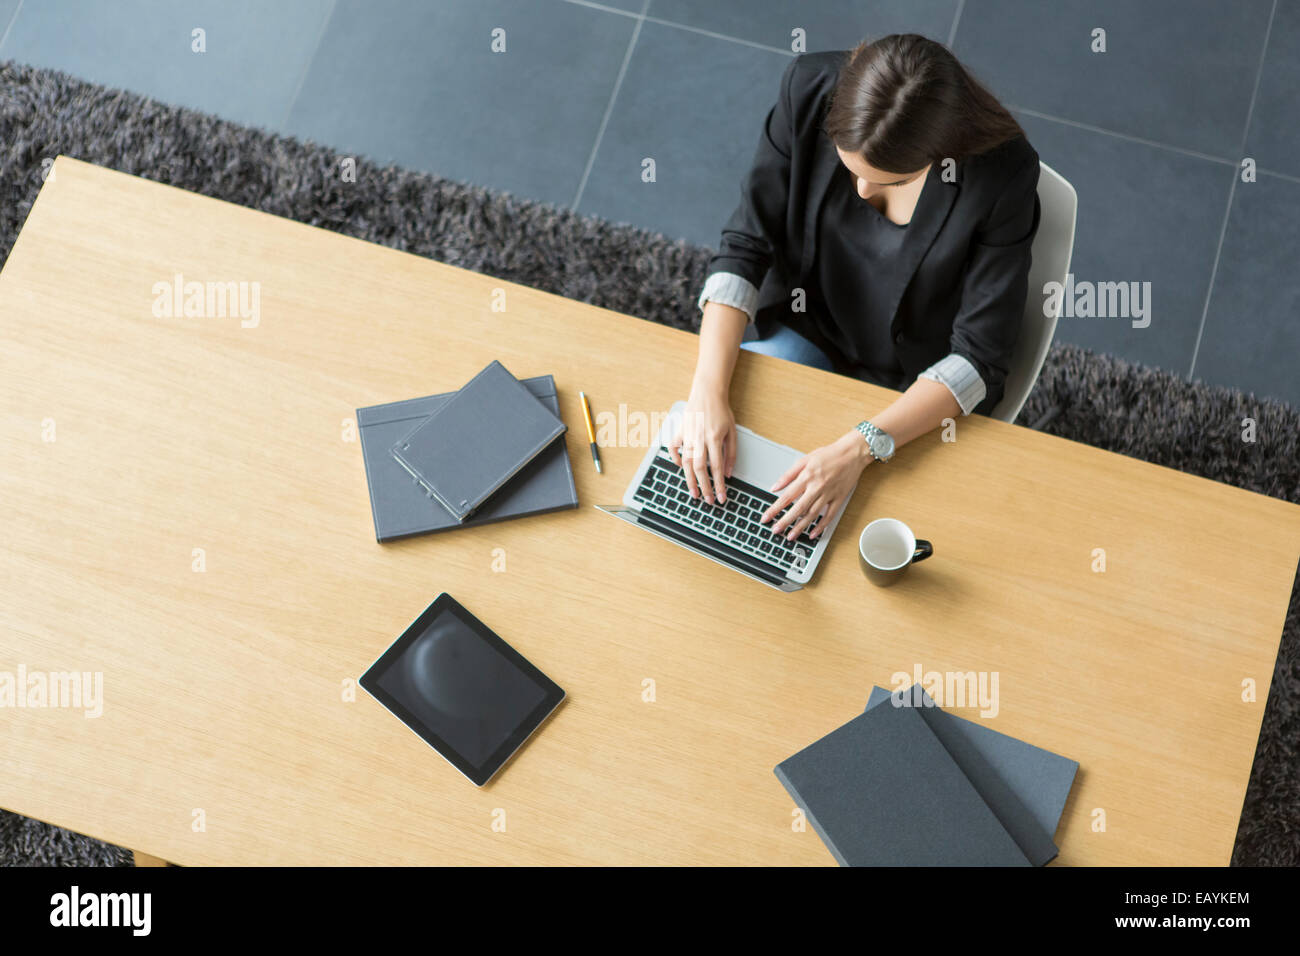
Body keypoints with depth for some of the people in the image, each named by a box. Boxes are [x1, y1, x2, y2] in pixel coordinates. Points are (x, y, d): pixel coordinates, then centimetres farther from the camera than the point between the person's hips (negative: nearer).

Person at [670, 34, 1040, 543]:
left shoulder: (1003, 172, -29)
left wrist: (859, 449, -35)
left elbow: (977, 358, -23)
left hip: (914, 383, -2)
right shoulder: (809, 88, -22)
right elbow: (745, 244, -16)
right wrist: (708, 392, -28)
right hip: (804, 328, 3)